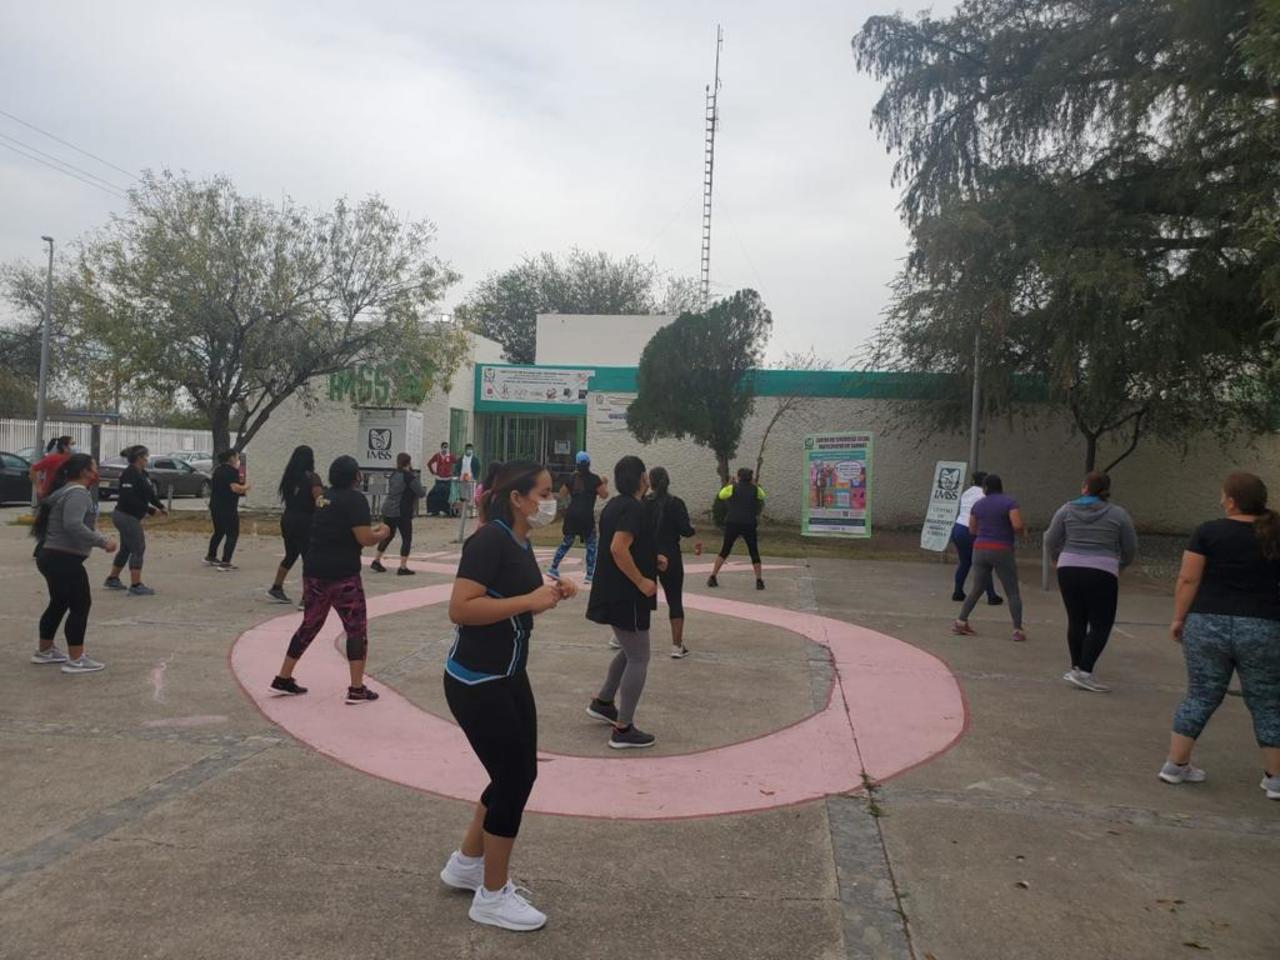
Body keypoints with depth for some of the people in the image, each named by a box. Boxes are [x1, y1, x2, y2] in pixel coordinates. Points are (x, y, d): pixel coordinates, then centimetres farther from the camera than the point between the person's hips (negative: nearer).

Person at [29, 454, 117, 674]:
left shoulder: (65, 491, 17)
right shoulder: (78, 493, -16)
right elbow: (73, 525, -30)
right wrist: (102, 542, -26)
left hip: (51, 557, 11)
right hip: (64, 560, -11)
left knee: (59, 604, 22)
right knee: (80, 606, -5)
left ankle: (44, 651, 33)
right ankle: (75, 660, -3)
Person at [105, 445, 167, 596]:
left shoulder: (143, 474, 9)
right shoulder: (129, 474, -19)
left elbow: (151, 492, 9)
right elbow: (130, 499, -25)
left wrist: (160, 506, -7)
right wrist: (150, 510, -23)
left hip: (130, 517, 10)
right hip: (126, 516, -10)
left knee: (126, 549, 20)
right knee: (138, 549, -8)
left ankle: (112, 579, 33)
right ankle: (135, 586, -8)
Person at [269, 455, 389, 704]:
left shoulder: (325, 496, 14)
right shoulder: (355, 498, -11)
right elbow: (364, 539, -17)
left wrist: (370, 530, 21)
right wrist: (381, 532, 3)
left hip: (314, 570, 7)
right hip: (342, 574, -7)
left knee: (310, 625, 19)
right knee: (357, 629, 3)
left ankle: (283, 679, 24)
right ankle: (357, 689, 2)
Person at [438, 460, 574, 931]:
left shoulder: (521, 543, 8)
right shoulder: (489, 540, -20)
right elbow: (459, 609, -28)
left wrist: (550, 595, 2)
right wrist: (529, 601, -27)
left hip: (509, 676, 10)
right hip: (475, 683, -9)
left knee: (519, 773, 17)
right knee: (512, 778, 0)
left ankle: (466, 863, 37)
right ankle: (492, 897, 20)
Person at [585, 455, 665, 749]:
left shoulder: (614, 505, 12)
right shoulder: (633, 508, -18)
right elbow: (618, 548, -29)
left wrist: (652, 560, 13)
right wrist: (642, 581, -22)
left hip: (613, 593, 10)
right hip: (626, 596, -10)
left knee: (629, 651, 25)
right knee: (639, 659, -1)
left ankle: (602, 702, 34)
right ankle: (623, 730, 3)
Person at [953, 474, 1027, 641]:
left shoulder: (978, 504, 7)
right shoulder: (1010, 502, -6)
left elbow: (972, 530, 13)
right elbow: (1018, 526, -17)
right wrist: (1022, 530, 4)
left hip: (980, 549, 4)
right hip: (1002, 551, -4)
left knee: (976, 589, 16)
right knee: (1012, 592, 4)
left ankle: (961, 622, 14)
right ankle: (1018, 630, -1)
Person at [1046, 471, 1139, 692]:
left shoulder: (1066, 510, 4)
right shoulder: (1118, 513, 2)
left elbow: (1051, 542, 6)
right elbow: (1130, 549, 7)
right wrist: (1119, 566, 25)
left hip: (1068, 571, 3)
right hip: (1101, 573, -3)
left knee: (1076, 620, 13)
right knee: (1101, 624, 3)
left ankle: (1076, 667, 21)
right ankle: (1084, 671, -5)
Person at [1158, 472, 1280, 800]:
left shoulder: (1208, 532, -4)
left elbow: (1188, 580, -6)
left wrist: (1178, 618, 2)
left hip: (1207, 625, 0)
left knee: (1200, 696, 10)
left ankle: (1175, 765, 14)